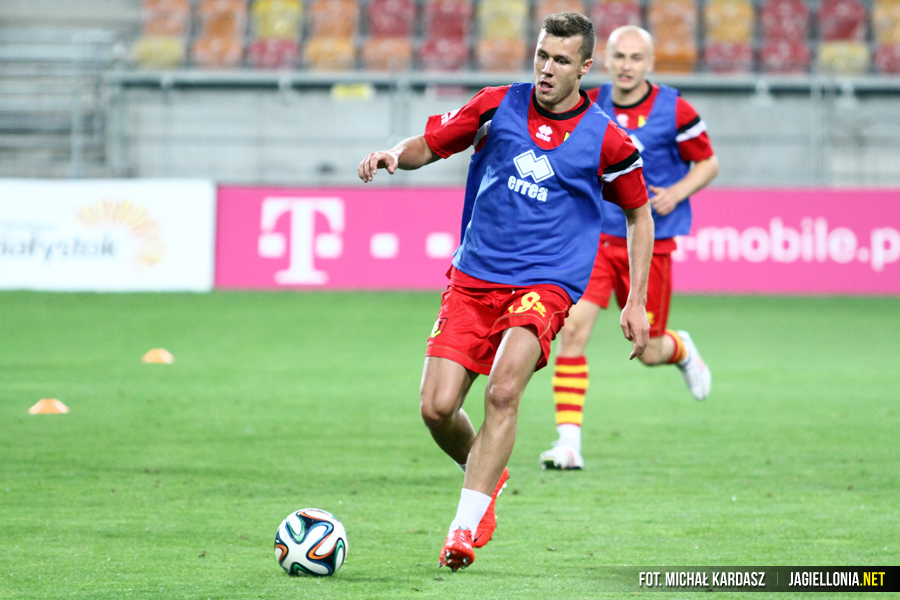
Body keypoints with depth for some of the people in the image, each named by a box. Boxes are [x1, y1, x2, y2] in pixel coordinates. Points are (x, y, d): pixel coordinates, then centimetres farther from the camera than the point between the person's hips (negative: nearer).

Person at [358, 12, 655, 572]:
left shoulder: (606, 140, -1)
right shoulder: (498, 106, 2)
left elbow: (639, 215, 11)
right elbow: (430, 144, 13)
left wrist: (636, 302, 6)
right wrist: (394, 154, -11)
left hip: (545, 284, -3)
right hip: (474, 278, 3)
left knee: (503, 391, -27)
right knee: (437, 407, -7)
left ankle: (467, 524, -23)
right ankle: (487, 475, 26)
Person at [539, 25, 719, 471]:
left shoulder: (674, 111, -8)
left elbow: (708, 163, 3)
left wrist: (677, 193, -13)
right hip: (594, 238, 2)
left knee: (648, 353, 5)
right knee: (572, 330, -16)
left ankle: (681, 350, 44)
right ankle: (569, 442, -14)